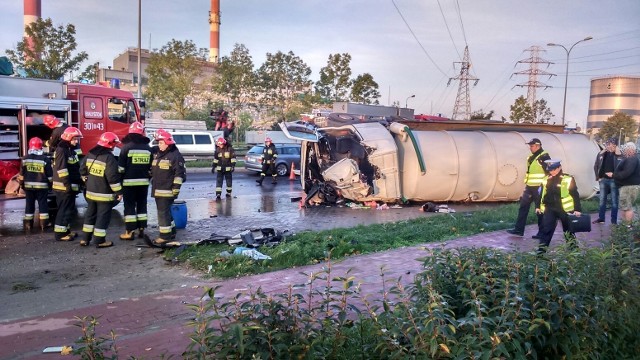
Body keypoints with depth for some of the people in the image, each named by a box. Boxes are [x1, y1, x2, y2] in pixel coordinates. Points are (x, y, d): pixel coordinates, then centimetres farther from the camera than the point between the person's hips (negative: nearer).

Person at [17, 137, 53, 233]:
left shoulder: (25, 159, 0)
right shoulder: (45, 159, -8)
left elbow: (22, 174, 6)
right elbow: (49, 175, -5)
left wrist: (21, 184, 16)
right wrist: (51, 184, 7)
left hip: (28, 186, 3)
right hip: (42, 186, -3)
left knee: (29, 205, 10)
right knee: (43, 204, 4)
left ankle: (28, 225, 14)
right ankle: (44, 225, 6)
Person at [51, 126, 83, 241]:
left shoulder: (71, 150, 15)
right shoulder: (61, 150, -15)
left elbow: (76, 168, 21)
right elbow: (61, 168, -23)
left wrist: (79, 182, 19)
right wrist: (67, 184, -25)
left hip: (71, 186, 10)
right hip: (63, 186, -10)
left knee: (69, 209, 15)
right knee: (64, 210, -5)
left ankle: (66, 230, 25)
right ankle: (60, 233, 1)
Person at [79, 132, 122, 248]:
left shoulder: (90, 155, 6)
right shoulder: (109, 158, -20)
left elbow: (83, 170, 15)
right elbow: (113, 177, -22)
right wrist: (118, 192, -15)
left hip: (91, 192, 8)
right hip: (104, 194, -8)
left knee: (90, 214, 17)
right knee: (103, 216, 1)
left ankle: (85, 239, 21)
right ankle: (100, 241, 6)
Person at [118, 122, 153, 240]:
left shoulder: (127, 147, -9)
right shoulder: (148, 148, 4)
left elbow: (121, 167, -8)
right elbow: (151, 167, 8)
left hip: (129, 182, -4)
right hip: (143, 182, 4)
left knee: (129, 206, 1)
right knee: (142, 205, 12)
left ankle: (130, 232, 2)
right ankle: (141, 229, 15)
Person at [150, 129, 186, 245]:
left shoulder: (175, 155, -12)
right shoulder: (157, 154, 16)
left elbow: (179, 173, -17)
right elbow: (153, 170, 26)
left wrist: (176, 188, -20)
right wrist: (153, 183, 22)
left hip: (167, 191, -9)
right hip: (157, 190, 9)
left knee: (164, 212, -8)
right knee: (164, 212, 15)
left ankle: (165, 235, -3)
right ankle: (171, 231, 26)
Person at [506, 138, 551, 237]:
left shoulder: (544, 157, -11)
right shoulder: (531, 158, 16)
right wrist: (526, 185, 21)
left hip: (539, 188, -8)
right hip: (529, 187, 8)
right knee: (523, 207, 7)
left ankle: (542, 233, 9)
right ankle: (519, 229, 11)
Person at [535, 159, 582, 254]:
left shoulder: (568, 179, -7)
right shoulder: (546, 180, 5)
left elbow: (575, 195, -7)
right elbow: (541, 194, 14)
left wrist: (577, 209, -10)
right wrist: (538, 206, 11)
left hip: (565, 209, -2)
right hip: (549, 209, 3)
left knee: (568, 228, 14)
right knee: (546, 228, -5)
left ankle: (572, 244, 32)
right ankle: (542, 248, -6)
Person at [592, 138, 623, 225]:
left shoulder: (618, 155, -6)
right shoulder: (601, 154, 4)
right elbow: (596, 166, 10)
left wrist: (614, 174, -16)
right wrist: (598, 177, 4)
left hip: (613, 180, -3)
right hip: (603, 180, 3)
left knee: (614, 201, 4)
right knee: (602, 200, 11)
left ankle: (614, 220, 11)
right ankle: (601, 218, 20)